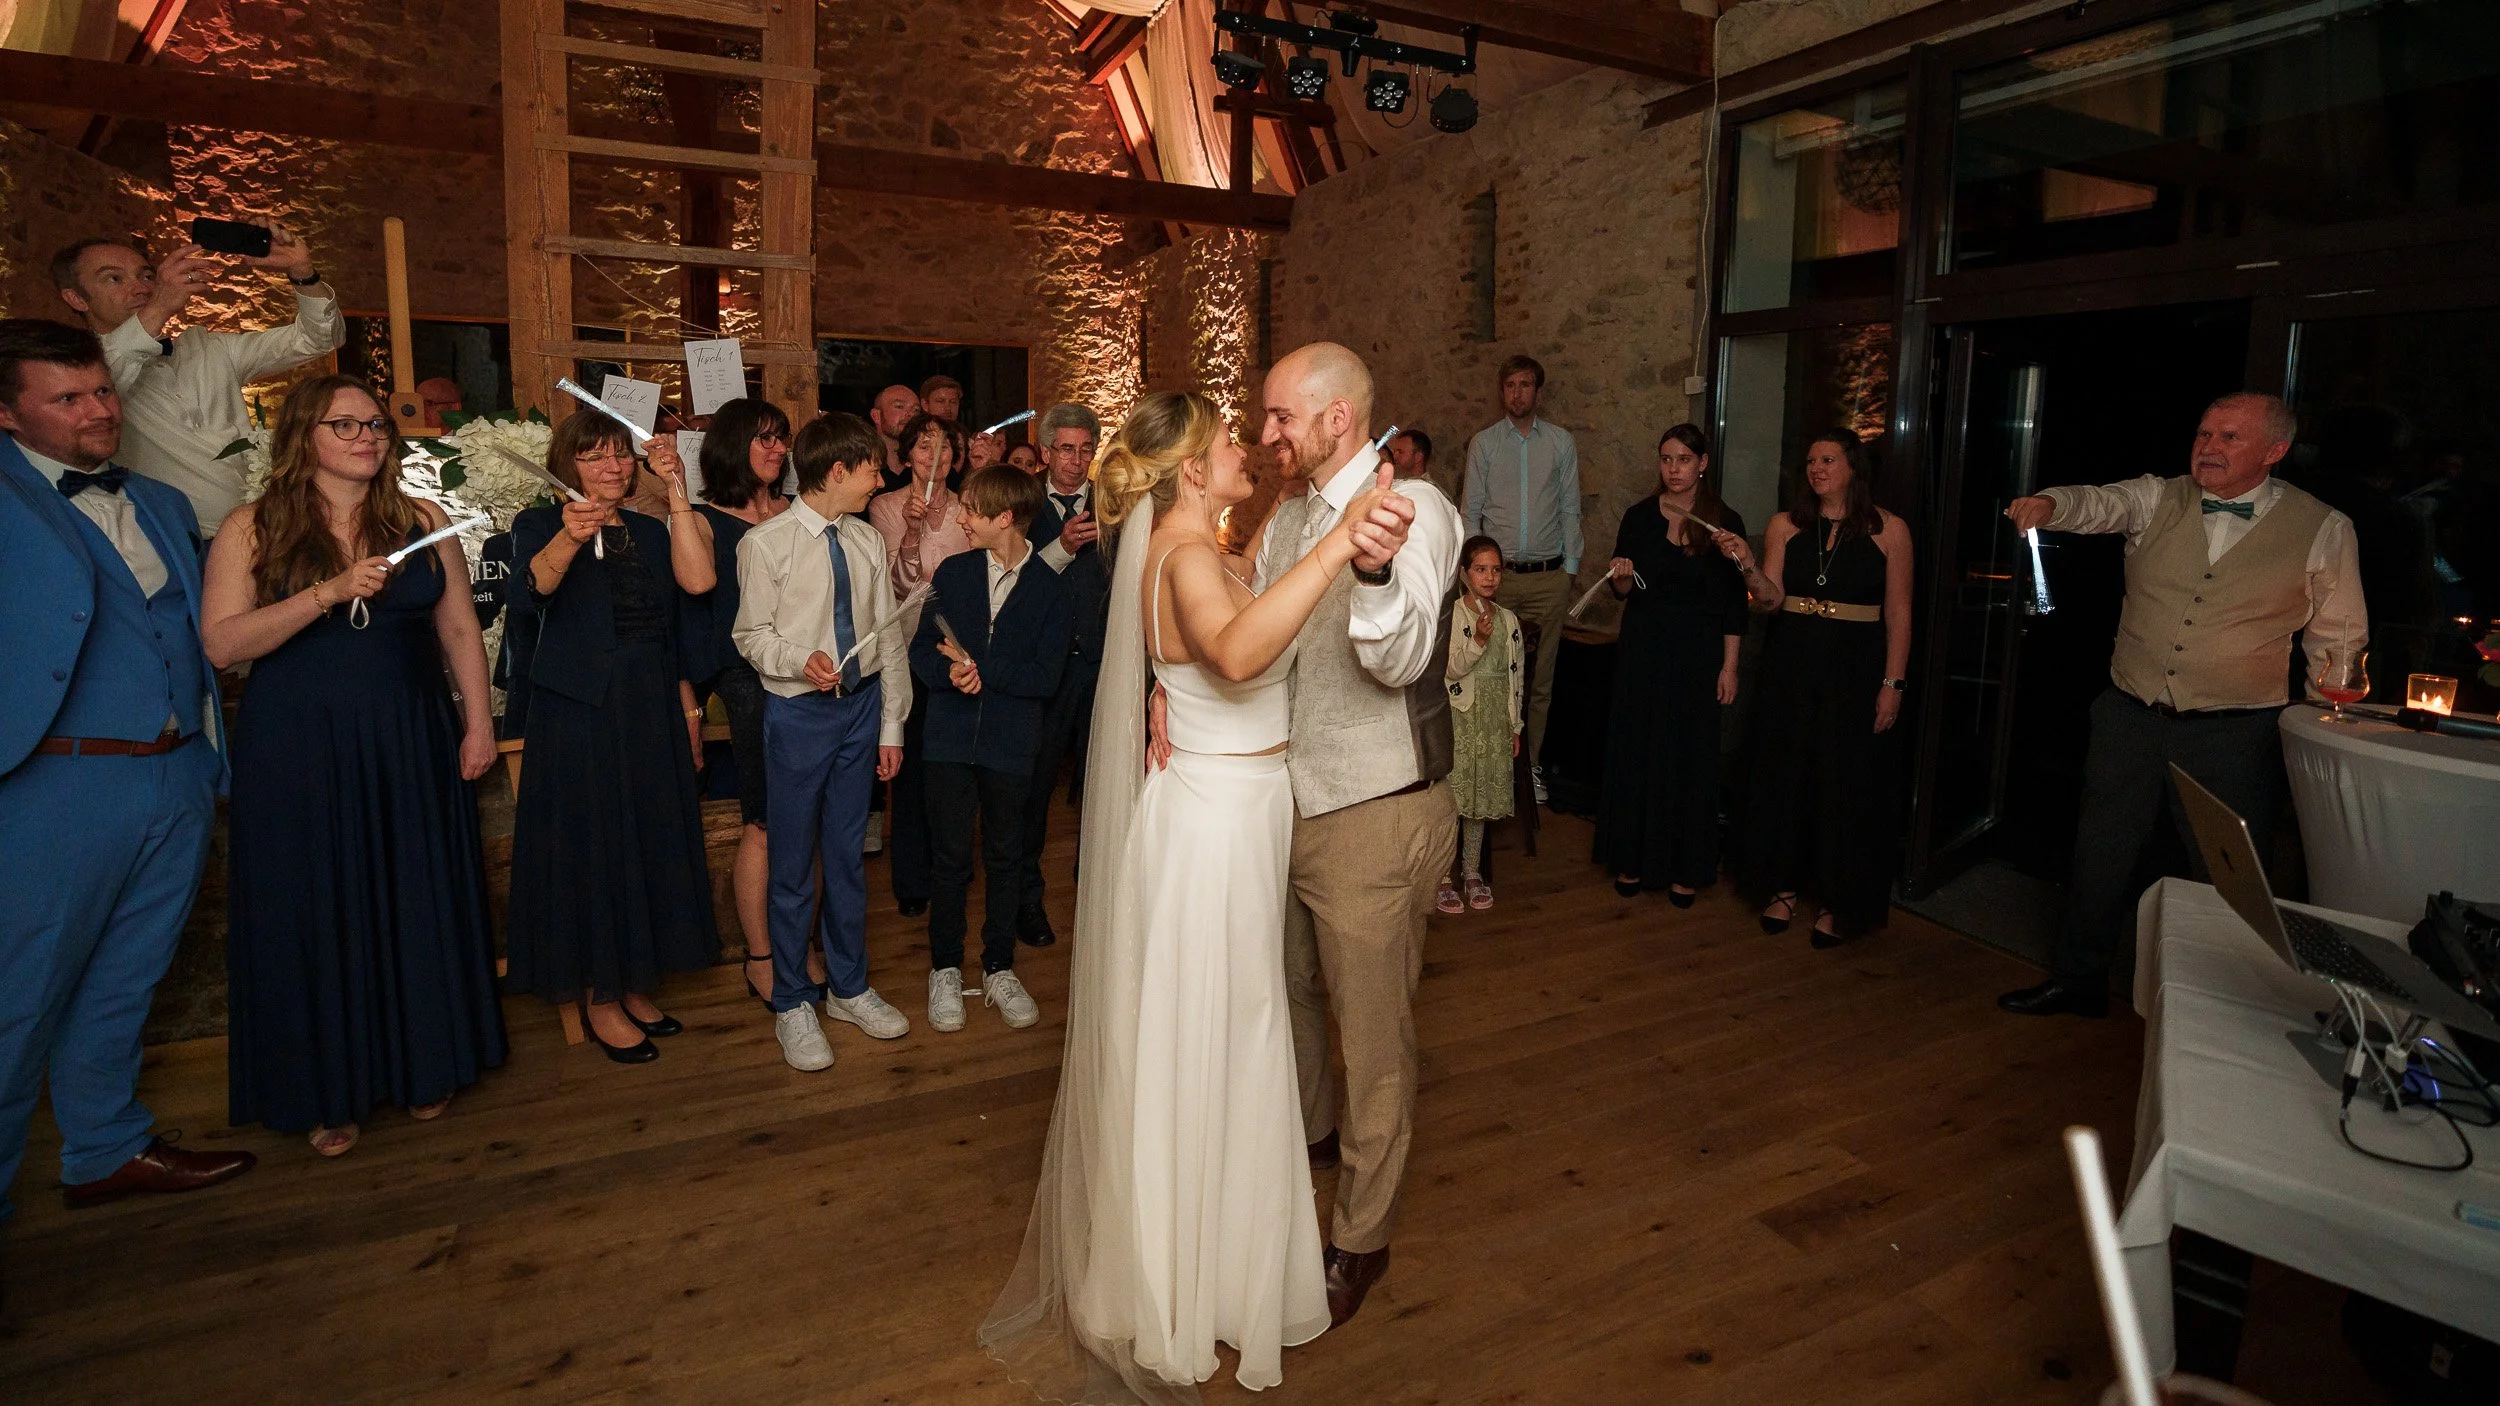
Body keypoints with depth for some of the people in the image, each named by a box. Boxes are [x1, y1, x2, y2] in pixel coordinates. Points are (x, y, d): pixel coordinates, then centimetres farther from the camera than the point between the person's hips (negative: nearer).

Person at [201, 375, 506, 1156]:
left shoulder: (422, 522, 4)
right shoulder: (253, 529, -2)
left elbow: (460, 629, 7)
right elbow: (222, 644, -10)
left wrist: (478, 724, 2)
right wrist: (329, 593, -21)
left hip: (410, 744, 2)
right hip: (297, 753, -2)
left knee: (418, 902, 10)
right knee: (315, 910, 7)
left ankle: (422, 1066, 27)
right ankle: (327, 1091, 23)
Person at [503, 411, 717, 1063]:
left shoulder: (650, 532, 12)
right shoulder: (540, 524, -4)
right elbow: (528, 596, -26)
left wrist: (688, 711, 12)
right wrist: (568, 539, -44)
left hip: (653, 713, 6)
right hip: (580, 712, -6)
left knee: (652, 843, 11)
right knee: (590, 846, 1)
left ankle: (632, 986, 25)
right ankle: (598, 1000, 14)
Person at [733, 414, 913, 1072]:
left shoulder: (869, 542, 4)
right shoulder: (766, 543, -9)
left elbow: (888, 635, 7)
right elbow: (752, 635, -5)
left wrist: (891, 723, 7)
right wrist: (802, 660, -26)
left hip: (862, 705, 4)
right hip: (799, 713, -4)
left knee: (848, 855, 15)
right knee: (793, 864, 6)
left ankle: (849, 987, 32)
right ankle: (792, 1005, 23)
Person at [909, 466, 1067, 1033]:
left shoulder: (1048, 588, -3)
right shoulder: (953, 572, 5)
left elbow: (1046, 676, -10)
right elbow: (921, 651, 4)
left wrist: (981, 668, -18)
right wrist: (949, 672, -16)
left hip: (1011, 743, -1)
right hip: (950, 737, 1)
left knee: (1004, 857, 10)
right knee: (949, 856, 6)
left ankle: (999, 969, 26)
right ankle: (945, 969, 22)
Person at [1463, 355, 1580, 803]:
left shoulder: (1561, 442, 7)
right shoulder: (1483, 442, 5)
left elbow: (1570, 509, 8)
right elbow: (1471, 511, 6)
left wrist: (1570, 568, 3)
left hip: (1549, 576, 1)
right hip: (1498, 574, -1)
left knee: (1541, 678, 5)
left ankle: (1532, 764, 14)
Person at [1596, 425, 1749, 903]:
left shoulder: (1724, 522, -1)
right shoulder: (1639, 516, 2)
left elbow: (1734, 603, -1)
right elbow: (1623, 591, 7)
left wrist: (1729, 666, -5)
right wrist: (1622, 577, -15)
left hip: (1696, 655, -1)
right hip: (1642, 649, 1)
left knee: (1690, 756, 4)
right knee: (1635, 751, 5)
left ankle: (1683, 868, 16)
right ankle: (1633, 859, 19)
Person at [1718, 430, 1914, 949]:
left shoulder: (1888, 530, -2)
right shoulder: (1785, 526, 5)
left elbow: (1898, 613, -2)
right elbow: (1771, 599, 0)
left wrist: (1892, 682, -7)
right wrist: (1746, 564, -18)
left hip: (1855, 671, -2)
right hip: (1789, 667, 2)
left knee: (1847, 783, 3)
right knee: (1782, 774, 8)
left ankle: (1837, 903, 18)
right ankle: (1781, 887, 23)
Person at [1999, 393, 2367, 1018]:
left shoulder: (2322, 529, 0)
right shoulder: (2158, 499, 4)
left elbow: (2338, 638, 7)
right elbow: (2097, 503, -15)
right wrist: (2049, 504, -38)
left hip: (2233, 734, -2)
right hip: (2131, 719, 2)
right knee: (2100, 856, 11)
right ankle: (2077, 981, 28)